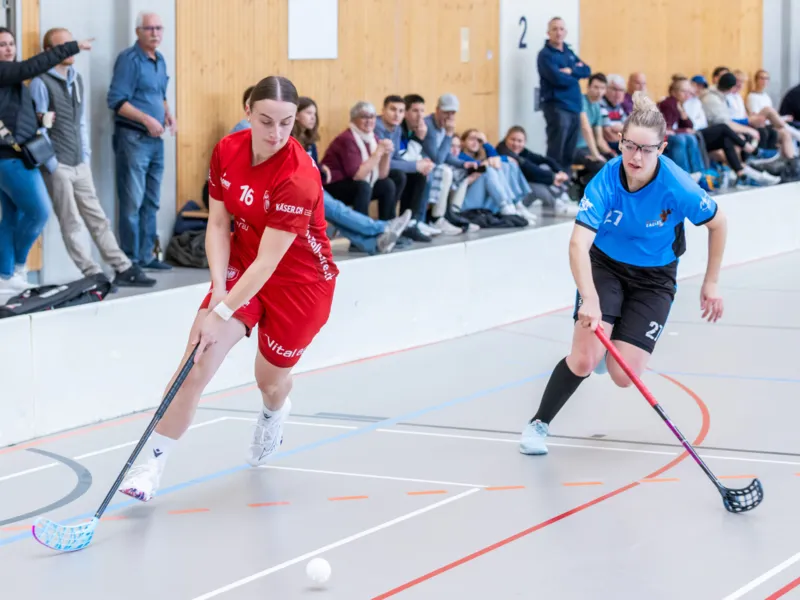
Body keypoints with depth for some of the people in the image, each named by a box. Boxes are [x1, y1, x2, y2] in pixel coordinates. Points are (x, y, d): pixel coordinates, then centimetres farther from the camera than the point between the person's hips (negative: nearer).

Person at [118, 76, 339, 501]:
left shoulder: (299, 178, -30)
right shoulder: (227, 151, -13)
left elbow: (268, 262, -30)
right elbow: (218, 225, -4)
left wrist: (223, 314, -32)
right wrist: (218, 288, -17)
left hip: (301, 279, -4)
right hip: (242, 266, 4)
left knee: (271, 378, 13)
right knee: (198, 362, -14)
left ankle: (274, 415, 53)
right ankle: (150, 466, -10)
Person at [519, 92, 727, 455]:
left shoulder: (678, 188, -26)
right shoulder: (606, 181, -26)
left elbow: (718, 223, -7)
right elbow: (578, 244, -36)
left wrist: (711, 283, -1)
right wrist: (589, 299, -51)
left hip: (654, 278, 0)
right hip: (605, 266, 0)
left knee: (623, 375, -10)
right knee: (584, 360, -18)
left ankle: (610, 348, 28)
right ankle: (539, 424, 6)